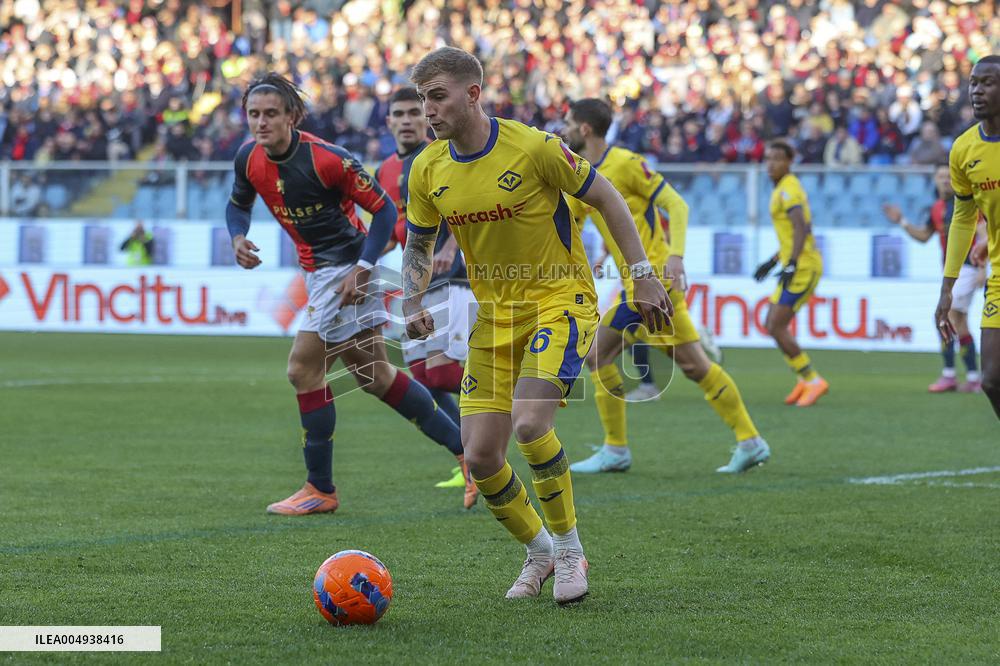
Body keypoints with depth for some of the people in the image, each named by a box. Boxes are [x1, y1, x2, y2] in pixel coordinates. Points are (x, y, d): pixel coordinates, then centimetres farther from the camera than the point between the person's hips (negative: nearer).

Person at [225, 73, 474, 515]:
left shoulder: (327, 159, -23)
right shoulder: (249, 158, -3)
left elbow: (384, 210, -15)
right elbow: (238, 203, 16)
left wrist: (361, 269, -23)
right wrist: (238, 238, -6)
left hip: (345, 268, -8)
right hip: (318, 271, 8)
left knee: (303, 368, -10)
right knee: (374, 376, 14)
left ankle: (320, 490, 1)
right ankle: (465, 448, 22)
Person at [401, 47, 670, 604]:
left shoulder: (534, 148, -17)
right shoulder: (428, 170, -2)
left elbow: (606, 198, -6)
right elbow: (418, 244, 13)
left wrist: (643, 276, -9)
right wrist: (413, 304, -5)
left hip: (560, 298, -5)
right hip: (494, 312, 5)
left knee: (529, 425, -26)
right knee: (480, 457, -3)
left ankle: (569, 548, -3)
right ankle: (538, 551, 23)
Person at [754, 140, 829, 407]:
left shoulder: (788, 190, -12)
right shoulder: (785, 188, 18)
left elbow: (801, 228, -24)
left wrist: (791, 265, -29)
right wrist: (773, 261, 27)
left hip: (802, 267, -10)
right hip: (804, 265, 10)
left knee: (776, 327, -10)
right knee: (773, 324, 13)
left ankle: (813, 380, -5)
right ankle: (805, 379, 15)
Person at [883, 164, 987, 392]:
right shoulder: (937, 208, 14)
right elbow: (924, 236, 26)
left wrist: (982, 268, -17)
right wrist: (901, 221, 12)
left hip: (966, 268, -8)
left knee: (945, 315, -17)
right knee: (959, 325, 8)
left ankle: (948, 375, -16)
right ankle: (972, 378, 11)